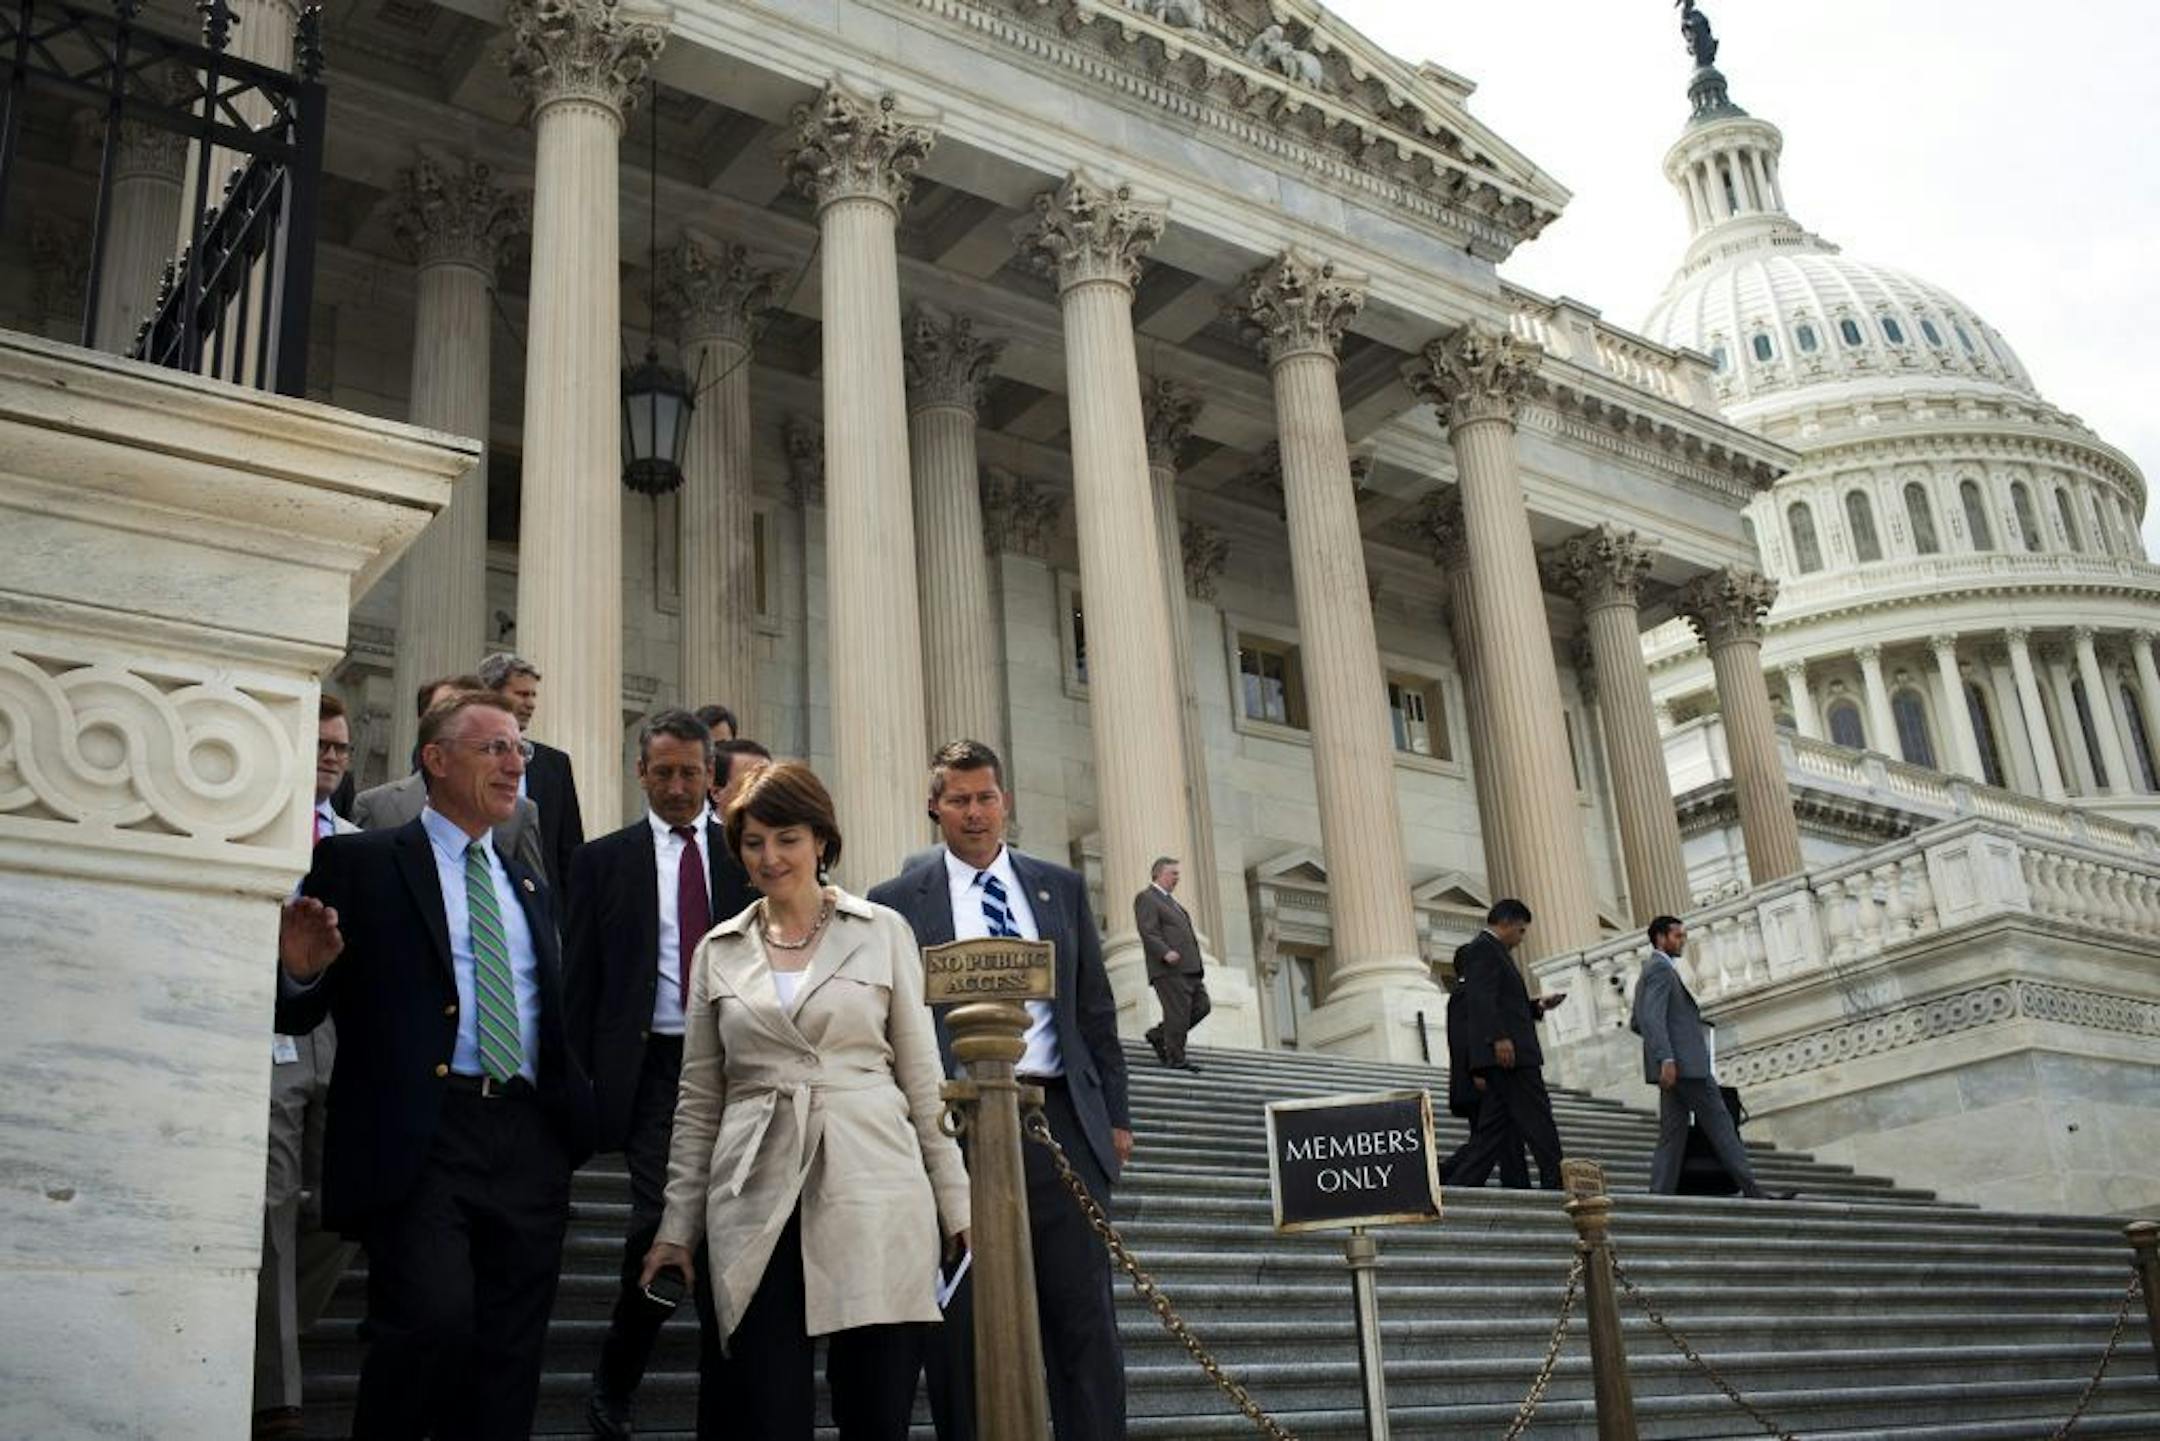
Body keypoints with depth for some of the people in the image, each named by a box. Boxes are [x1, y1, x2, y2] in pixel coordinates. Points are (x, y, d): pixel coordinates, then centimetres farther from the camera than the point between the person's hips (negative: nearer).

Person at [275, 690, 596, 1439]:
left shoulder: (527, 884, 21)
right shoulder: (361, 863, 3)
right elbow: (299, 1013, 0)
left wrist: (577, 1111, 11)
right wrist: (302, 974, -21)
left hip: (528, 1140, 5)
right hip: (420, 1135, -5)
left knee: (508, 1357, 6)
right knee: (434, 1321, -21)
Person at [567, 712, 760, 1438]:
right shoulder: (604, 860, 7)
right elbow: (580, 984, 6)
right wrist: (583, 1087, -2)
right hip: (652, 1069, -1)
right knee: (661, 1217, -15)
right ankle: (615, 1379, 11)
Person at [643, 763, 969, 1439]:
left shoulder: (883, 932, 6)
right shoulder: (720, 951, 12)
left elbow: (922, 1078, 7)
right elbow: (698, 1099, 14)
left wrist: (956, 1204, 4)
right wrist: (677, 1226, 11)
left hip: (873, 1197, -1)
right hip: (758, 1207, 2)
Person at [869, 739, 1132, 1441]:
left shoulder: (1061, 888, 14)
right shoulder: (896, 902, 6)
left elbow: (1094, 1009, 14)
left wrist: (1115, 1114, 9)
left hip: (1058, 1119, 2)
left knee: (1084, 1315, 1)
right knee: (960, 1321, 3)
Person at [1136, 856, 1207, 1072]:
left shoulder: (1170, 900, 27)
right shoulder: (1146, 898, -3)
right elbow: (1148, 932, -14)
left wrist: (1196, 965, 19)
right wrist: (1165, 952, -28)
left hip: (1188, 968, 9)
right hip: (1169, 968, -9)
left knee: (1201, 1007, 4)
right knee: (1177, 1012, -8)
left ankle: (1159, 1035, 15)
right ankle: (1176, 1058, -1)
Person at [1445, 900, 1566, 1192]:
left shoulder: (1490, 950, 25)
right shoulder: (1484, 948, -7)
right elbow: (1482, 998, -20)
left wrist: (1537, 1006, 19)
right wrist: (1498, 1037, -28)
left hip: (1504, 1057, 10)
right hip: (1508, 1052, -10)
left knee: (1493, 1129, 6)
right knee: (1539, 1123, -7)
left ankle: (1462, 1186, 3)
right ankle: (1556, 1186, -6)